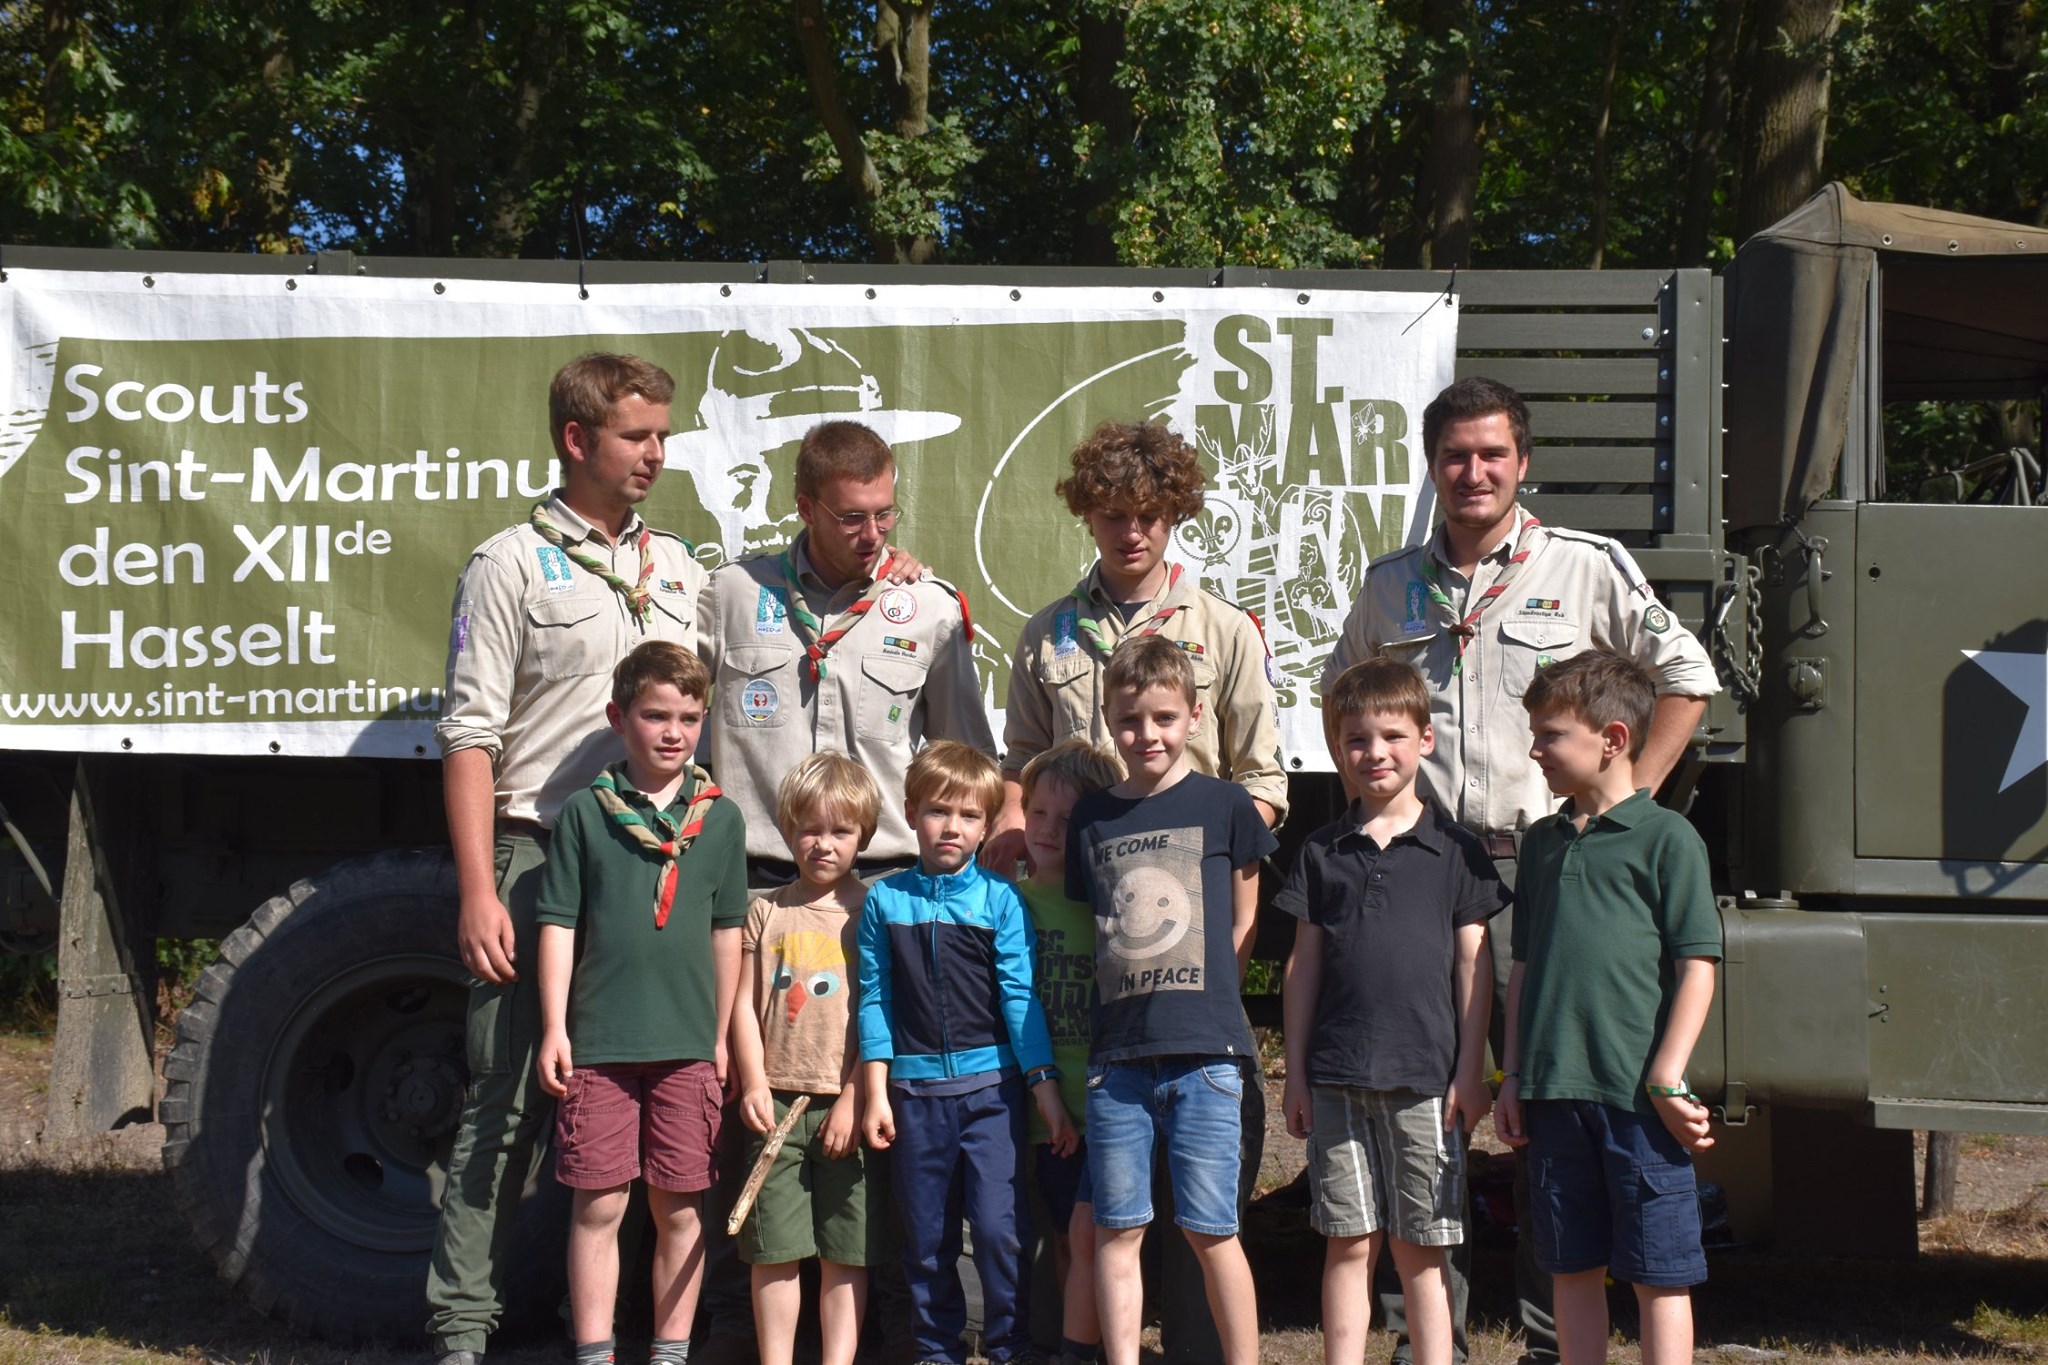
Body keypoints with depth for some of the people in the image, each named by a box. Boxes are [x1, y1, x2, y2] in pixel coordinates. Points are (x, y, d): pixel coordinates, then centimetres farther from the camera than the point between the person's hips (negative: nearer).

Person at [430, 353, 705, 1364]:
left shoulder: (677, 568, 16)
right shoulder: (509, 566, 0)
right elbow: (470, 739, -5)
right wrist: (478, 890, -12)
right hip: (541, 854, -5)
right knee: (510, 1099, -6)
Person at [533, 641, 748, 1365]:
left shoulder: (720, 818, 7)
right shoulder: (585, 813, 2)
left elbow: (726, 931, 11)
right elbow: (559, 924, 2)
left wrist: (723, 1035, 9)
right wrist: (554, 1028, -3)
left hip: (689, 1046, 2)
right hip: (598, 1044, -2)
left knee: (681, 1207, 6)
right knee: (598, 1204, 1)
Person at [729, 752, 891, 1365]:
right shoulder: (767, 913, 8)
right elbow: (744, 1004, 8)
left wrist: (855, 1099, -8)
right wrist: (754, 1085, -2)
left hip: (846, 1105, -2)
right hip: (778, 1102, 2)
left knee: (847, 1252, 2)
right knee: (774, 1250, 3)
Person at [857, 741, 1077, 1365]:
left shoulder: (1000, 899, 2)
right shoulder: (885, 899, 5)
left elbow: (1019, 997, 1)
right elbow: (875, 999, 6)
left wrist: (1045, 1086, -2)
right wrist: (876, 1092, 2)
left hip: (991, 1084, -1)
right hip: (915, 1091, 1)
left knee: (1000, 1228, -7)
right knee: (927, 1240, 8)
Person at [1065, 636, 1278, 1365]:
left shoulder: (1223, 805, 2)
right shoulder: (1091, 815, 10)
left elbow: (1243, 926, 8)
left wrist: (1202, 1007, 4)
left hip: (1203, 1056, -3)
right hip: (1116, 1056, 3)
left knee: (1210, 1230, 0)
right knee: (1116, 1229, 4)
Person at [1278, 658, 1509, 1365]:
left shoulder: (1455, 850, 2)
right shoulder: (1322, 851, 9)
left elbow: (1473, 964, 3)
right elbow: (1304, 963, 10)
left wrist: (1470, 1071, -1)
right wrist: (1295, 1071, 7)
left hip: (1425, 1076, -2)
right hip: (1338, 1079, 2)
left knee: (1419, 1250, 3)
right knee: (1350, 1244, 5)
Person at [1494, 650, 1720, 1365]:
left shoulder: (1666, 837, -4)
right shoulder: (1543, 842, 14)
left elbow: (1697, 966, -7)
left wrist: (1667, 1077, -13)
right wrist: (1512, 1077, 14)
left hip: (1638, 1097, -6)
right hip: (1555, 1093, 6)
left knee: (1659, 1277, 0)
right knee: (1573, 1269, 12)